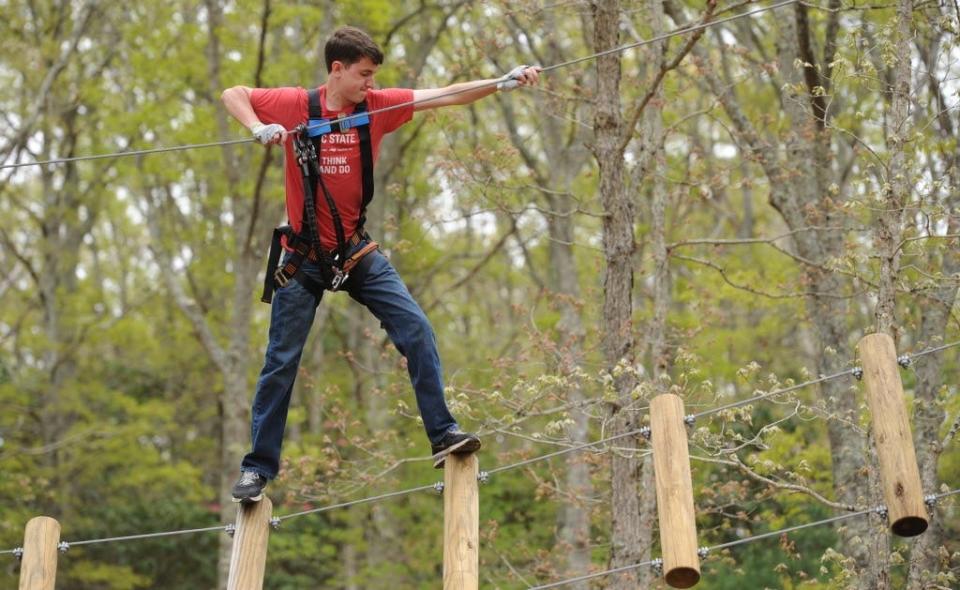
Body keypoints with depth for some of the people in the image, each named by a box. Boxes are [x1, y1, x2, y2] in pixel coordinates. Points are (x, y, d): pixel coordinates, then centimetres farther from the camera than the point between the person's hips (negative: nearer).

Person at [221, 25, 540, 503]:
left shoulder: (377, 106, -3)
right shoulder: (296, 105, -10)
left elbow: (443, 96, -7)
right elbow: (233, 95, 0)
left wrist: (503, 83, -17)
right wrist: (258, 128, -20)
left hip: (357, 251, 3)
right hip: (304, 257, -3)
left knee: (416, 330, -9)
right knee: (281, 362, 3)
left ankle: (442, 433, -3)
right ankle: (258, 468, 13)